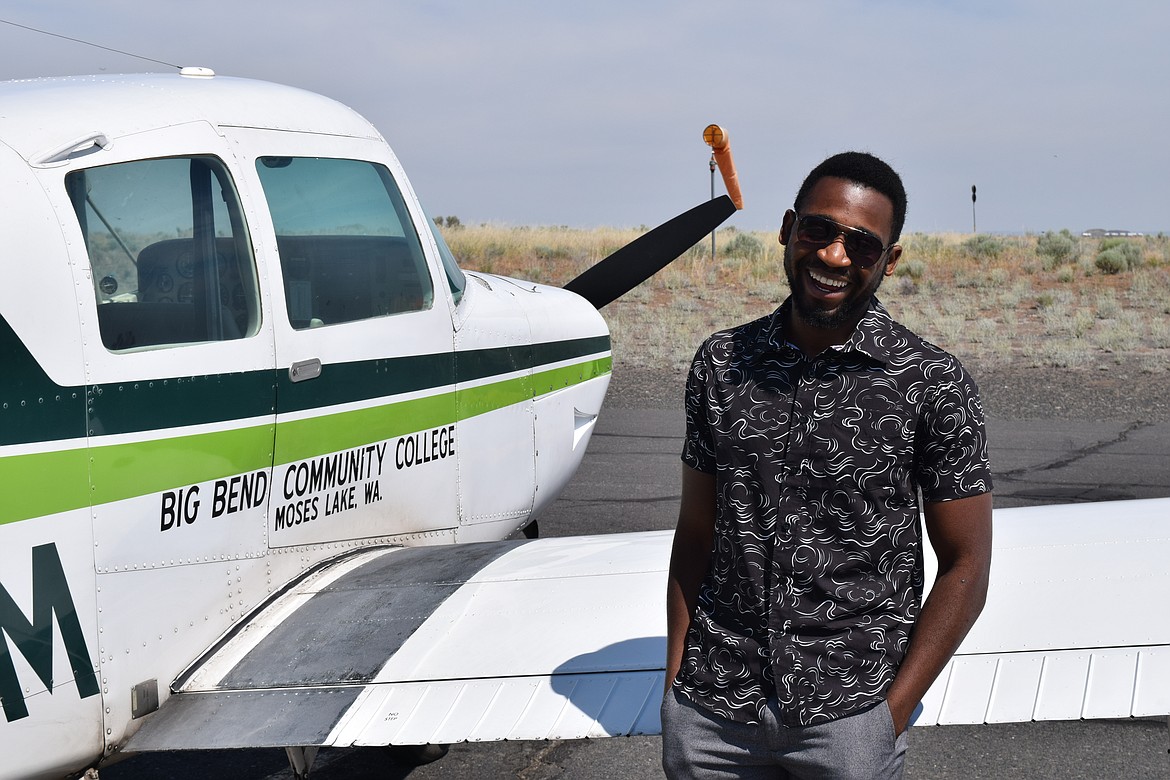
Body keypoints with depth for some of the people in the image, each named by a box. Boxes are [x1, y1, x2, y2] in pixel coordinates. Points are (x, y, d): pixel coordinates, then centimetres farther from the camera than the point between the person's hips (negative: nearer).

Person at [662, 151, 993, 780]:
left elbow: (966, 566, -3)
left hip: (848, 716, -2)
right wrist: (675, 680, 4)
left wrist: (892, 713, -9)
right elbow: (696, 533, 9)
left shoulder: (932, 385, -6)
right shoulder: (720, 364, 3)